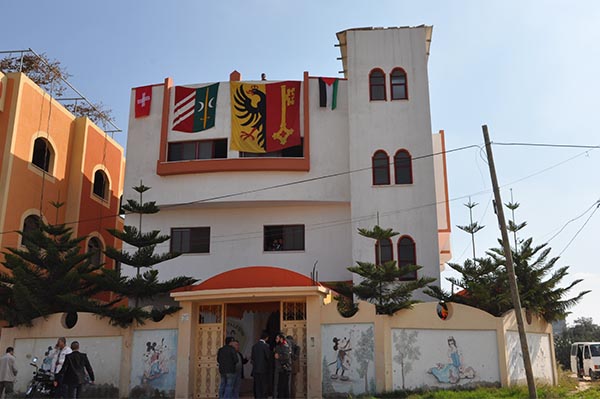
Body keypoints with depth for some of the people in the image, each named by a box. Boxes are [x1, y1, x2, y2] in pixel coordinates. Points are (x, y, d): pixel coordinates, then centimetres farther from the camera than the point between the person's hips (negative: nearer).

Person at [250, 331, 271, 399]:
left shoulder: (254, 345, 6)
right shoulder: (266, 345, -11)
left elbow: (252, 357, 6)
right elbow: (268, 357, -9)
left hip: (256, 369, 5)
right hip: (264, 369, -5)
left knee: (257, 387, 8)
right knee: (264, 387, 0)